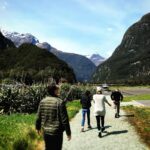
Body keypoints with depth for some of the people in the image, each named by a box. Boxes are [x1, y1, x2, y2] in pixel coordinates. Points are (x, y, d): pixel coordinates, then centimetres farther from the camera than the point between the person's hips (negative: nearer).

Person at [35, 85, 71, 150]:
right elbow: (64, 119, -16)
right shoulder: (60, 102, -17)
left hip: (46, 132, 5)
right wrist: (68, 132, -6)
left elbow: (38, 117, 5)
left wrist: (38, 127, 21)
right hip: (57, 132, -5)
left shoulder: (42, 101, -2)